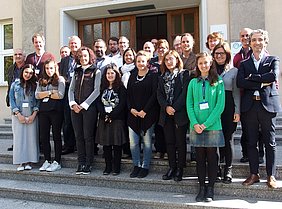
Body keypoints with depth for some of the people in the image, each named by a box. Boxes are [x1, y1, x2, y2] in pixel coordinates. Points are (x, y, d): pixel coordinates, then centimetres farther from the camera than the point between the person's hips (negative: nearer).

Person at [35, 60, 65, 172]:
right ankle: (47, 161, 17)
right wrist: (50, 92, -6)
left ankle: (57, 162, 8)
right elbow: (37, 95, 5)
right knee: (43, 136, 6)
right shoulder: (41, 81, 16)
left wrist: (44, 94, -2)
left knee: (56, 136, 1)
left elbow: (60, 95, -10)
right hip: (43, 110, 5)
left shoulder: (60, 79, 2)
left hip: (56, 110, -5)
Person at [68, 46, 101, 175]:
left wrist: (83, 105, -11)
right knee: (78, 136, 6)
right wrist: (73, 104, -4)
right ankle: (81, 163, 14)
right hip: (75, 108, 5)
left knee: (88, 136, -2)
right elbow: (71, 89, 13)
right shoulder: (77, 72, 16)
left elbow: (96, 91, -8)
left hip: (89, 107, -5)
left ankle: (88, 164, 8)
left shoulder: (96, 72, 1)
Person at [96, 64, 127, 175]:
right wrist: (104, 114, -8)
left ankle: (116, 167, 10)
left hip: (117, 119, -4)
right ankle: (108, 166, 17)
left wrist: (111, 115, -14)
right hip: (104, 119, 4)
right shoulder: (103, 88, 13)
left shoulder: (121, 87, -1)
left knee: (117, 143, 0)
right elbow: (99, 102, 7)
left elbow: (122, 104, -8)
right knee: (105, 143, 6)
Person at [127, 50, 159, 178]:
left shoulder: (153, 76, -1)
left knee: (147, 142, 4)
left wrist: (145, 111, -13)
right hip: (133, 114, 4)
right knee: (133, 142, 3)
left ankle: (145, 167, 17)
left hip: (148, 114, -4)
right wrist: (131, 109, -4)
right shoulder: (132, 76, 13)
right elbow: (128, 94, 11)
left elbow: (154, 94, -9)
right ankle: (137, 165, 20)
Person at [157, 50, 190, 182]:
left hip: (180, 113, -4)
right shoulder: (162, 77, 14)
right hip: (166, 114, 5)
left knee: (180, 142, 3)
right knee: (169, 142, 9)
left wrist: (175, 108, -16)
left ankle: (180, 169, 13)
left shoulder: (184, 74, -1)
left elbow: (185, 93, -10)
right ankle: (172, 167, 20)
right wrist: (166, 107, -10)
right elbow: (159, 94, 6)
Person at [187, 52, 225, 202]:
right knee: (199, 157, 7)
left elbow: (220, 105, -5)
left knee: (211, 157, 4)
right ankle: (201, 187, 18)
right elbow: (189, 105, 5)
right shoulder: (193, 83, 9)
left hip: (213, 126, -2)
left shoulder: (218, 82, 2)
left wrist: (206, 124, -13)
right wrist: (195, 123, -9)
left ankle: (210, 189, 15)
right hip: (196, 126, 2)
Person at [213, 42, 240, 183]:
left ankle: (228, 170, 12)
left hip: (228, 107, -1)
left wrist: (237, 111, -2)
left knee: (227, 139, 1)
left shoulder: (234, 71, 8)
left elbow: (236, 93, 5)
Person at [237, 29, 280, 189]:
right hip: (249, 106, 2)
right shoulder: (244, 64, 13)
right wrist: (262, 83, -11)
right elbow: (240, 82, -4)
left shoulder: (273, 60, 8)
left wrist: (252, 77, -9)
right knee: (251, 142, 8)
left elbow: (273, 76, -13)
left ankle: (271, 176, 15)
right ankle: (254, 174, 19)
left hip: (268, 104, -2)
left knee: (270, 142, 5)